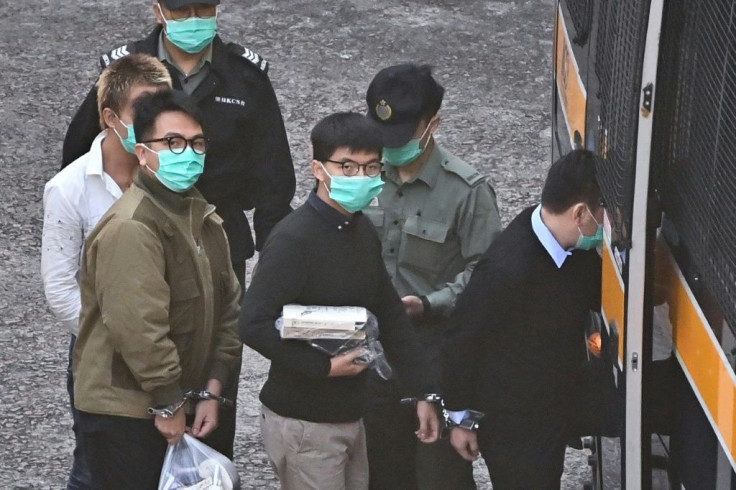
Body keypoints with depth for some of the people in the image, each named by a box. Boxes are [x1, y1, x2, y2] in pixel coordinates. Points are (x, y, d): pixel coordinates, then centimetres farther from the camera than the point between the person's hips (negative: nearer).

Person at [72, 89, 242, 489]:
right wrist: (169, 404, -17)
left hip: (179, 408, 9)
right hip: (125, 414, -9)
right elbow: (138, 327, -25)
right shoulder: (130, 228, -20)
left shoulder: (203, 218, 11)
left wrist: (211, 391, 4)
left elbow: (228, 308, 13)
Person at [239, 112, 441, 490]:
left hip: (349, 414, 8)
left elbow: (390, 316, 13)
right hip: (302, 424, -8)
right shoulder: (293, 239, -19)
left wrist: (423, 392, 10)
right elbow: (254, 324, -26)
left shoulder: (363, 231, 7)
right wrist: (324, 366, -22)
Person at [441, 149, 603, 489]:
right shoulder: (508, 269, -33)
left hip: (556, 408, 8)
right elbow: (460, 343, -21)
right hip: (513, 427, -8)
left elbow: (599, 296, 11)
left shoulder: (576, 248, -9)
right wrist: (460, 418, -10)